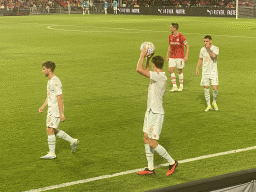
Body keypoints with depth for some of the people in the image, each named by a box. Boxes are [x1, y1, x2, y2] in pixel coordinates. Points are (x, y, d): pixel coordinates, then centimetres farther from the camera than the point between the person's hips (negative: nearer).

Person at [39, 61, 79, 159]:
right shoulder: (50, 81, 14)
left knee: (50, 130, -9)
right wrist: (43, 106, 16)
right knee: (53, 130, 14)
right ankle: (72, 141, 24)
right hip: (51, 109, 10)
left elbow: (60, 98, -21)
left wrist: (61, 114, -22)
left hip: (56, 109, -10)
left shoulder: (55, 82, -18)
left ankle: (52, 153, -1)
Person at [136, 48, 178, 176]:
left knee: (152, 143, -7)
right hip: (150, 111, 10)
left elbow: (139, 69, -27)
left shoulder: (159, 77, -20)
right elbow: (146, 71, 31)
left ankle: (172, 162, 7)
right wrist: (147, 58, 19)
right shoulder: (157, 76, 9)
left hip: (156, 113, -10)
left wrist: (142, 55, -15)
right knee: (146, 139, 11)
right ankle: (150, 168, 17)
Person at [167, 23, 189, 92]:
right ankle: (174, 86, 1)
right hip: (172, 57, 5)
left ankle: (181, 86, 20)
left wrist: (186, 56, -13)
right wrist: (167, 55, 13)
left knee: (179, 71, 3)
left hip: (180, 57, -5)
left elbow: (187, 46, -6)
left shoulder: (181, 36, -12)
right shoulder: (170, 36, 6)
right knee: (171, 70, -6)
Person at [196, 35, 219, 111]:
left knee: (215, 88, -8)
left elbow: (214, 56, -26)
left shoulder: (215, 48, -6)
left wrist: (208, 48, -19)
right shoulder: (202, 49, 5)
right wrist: (197, 68, 10)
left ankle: (214, 102, 18)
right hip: (205, 72, 3)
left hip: (213, 72, -3)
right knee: (206, 88, 1)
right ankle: (208, 105, 11)